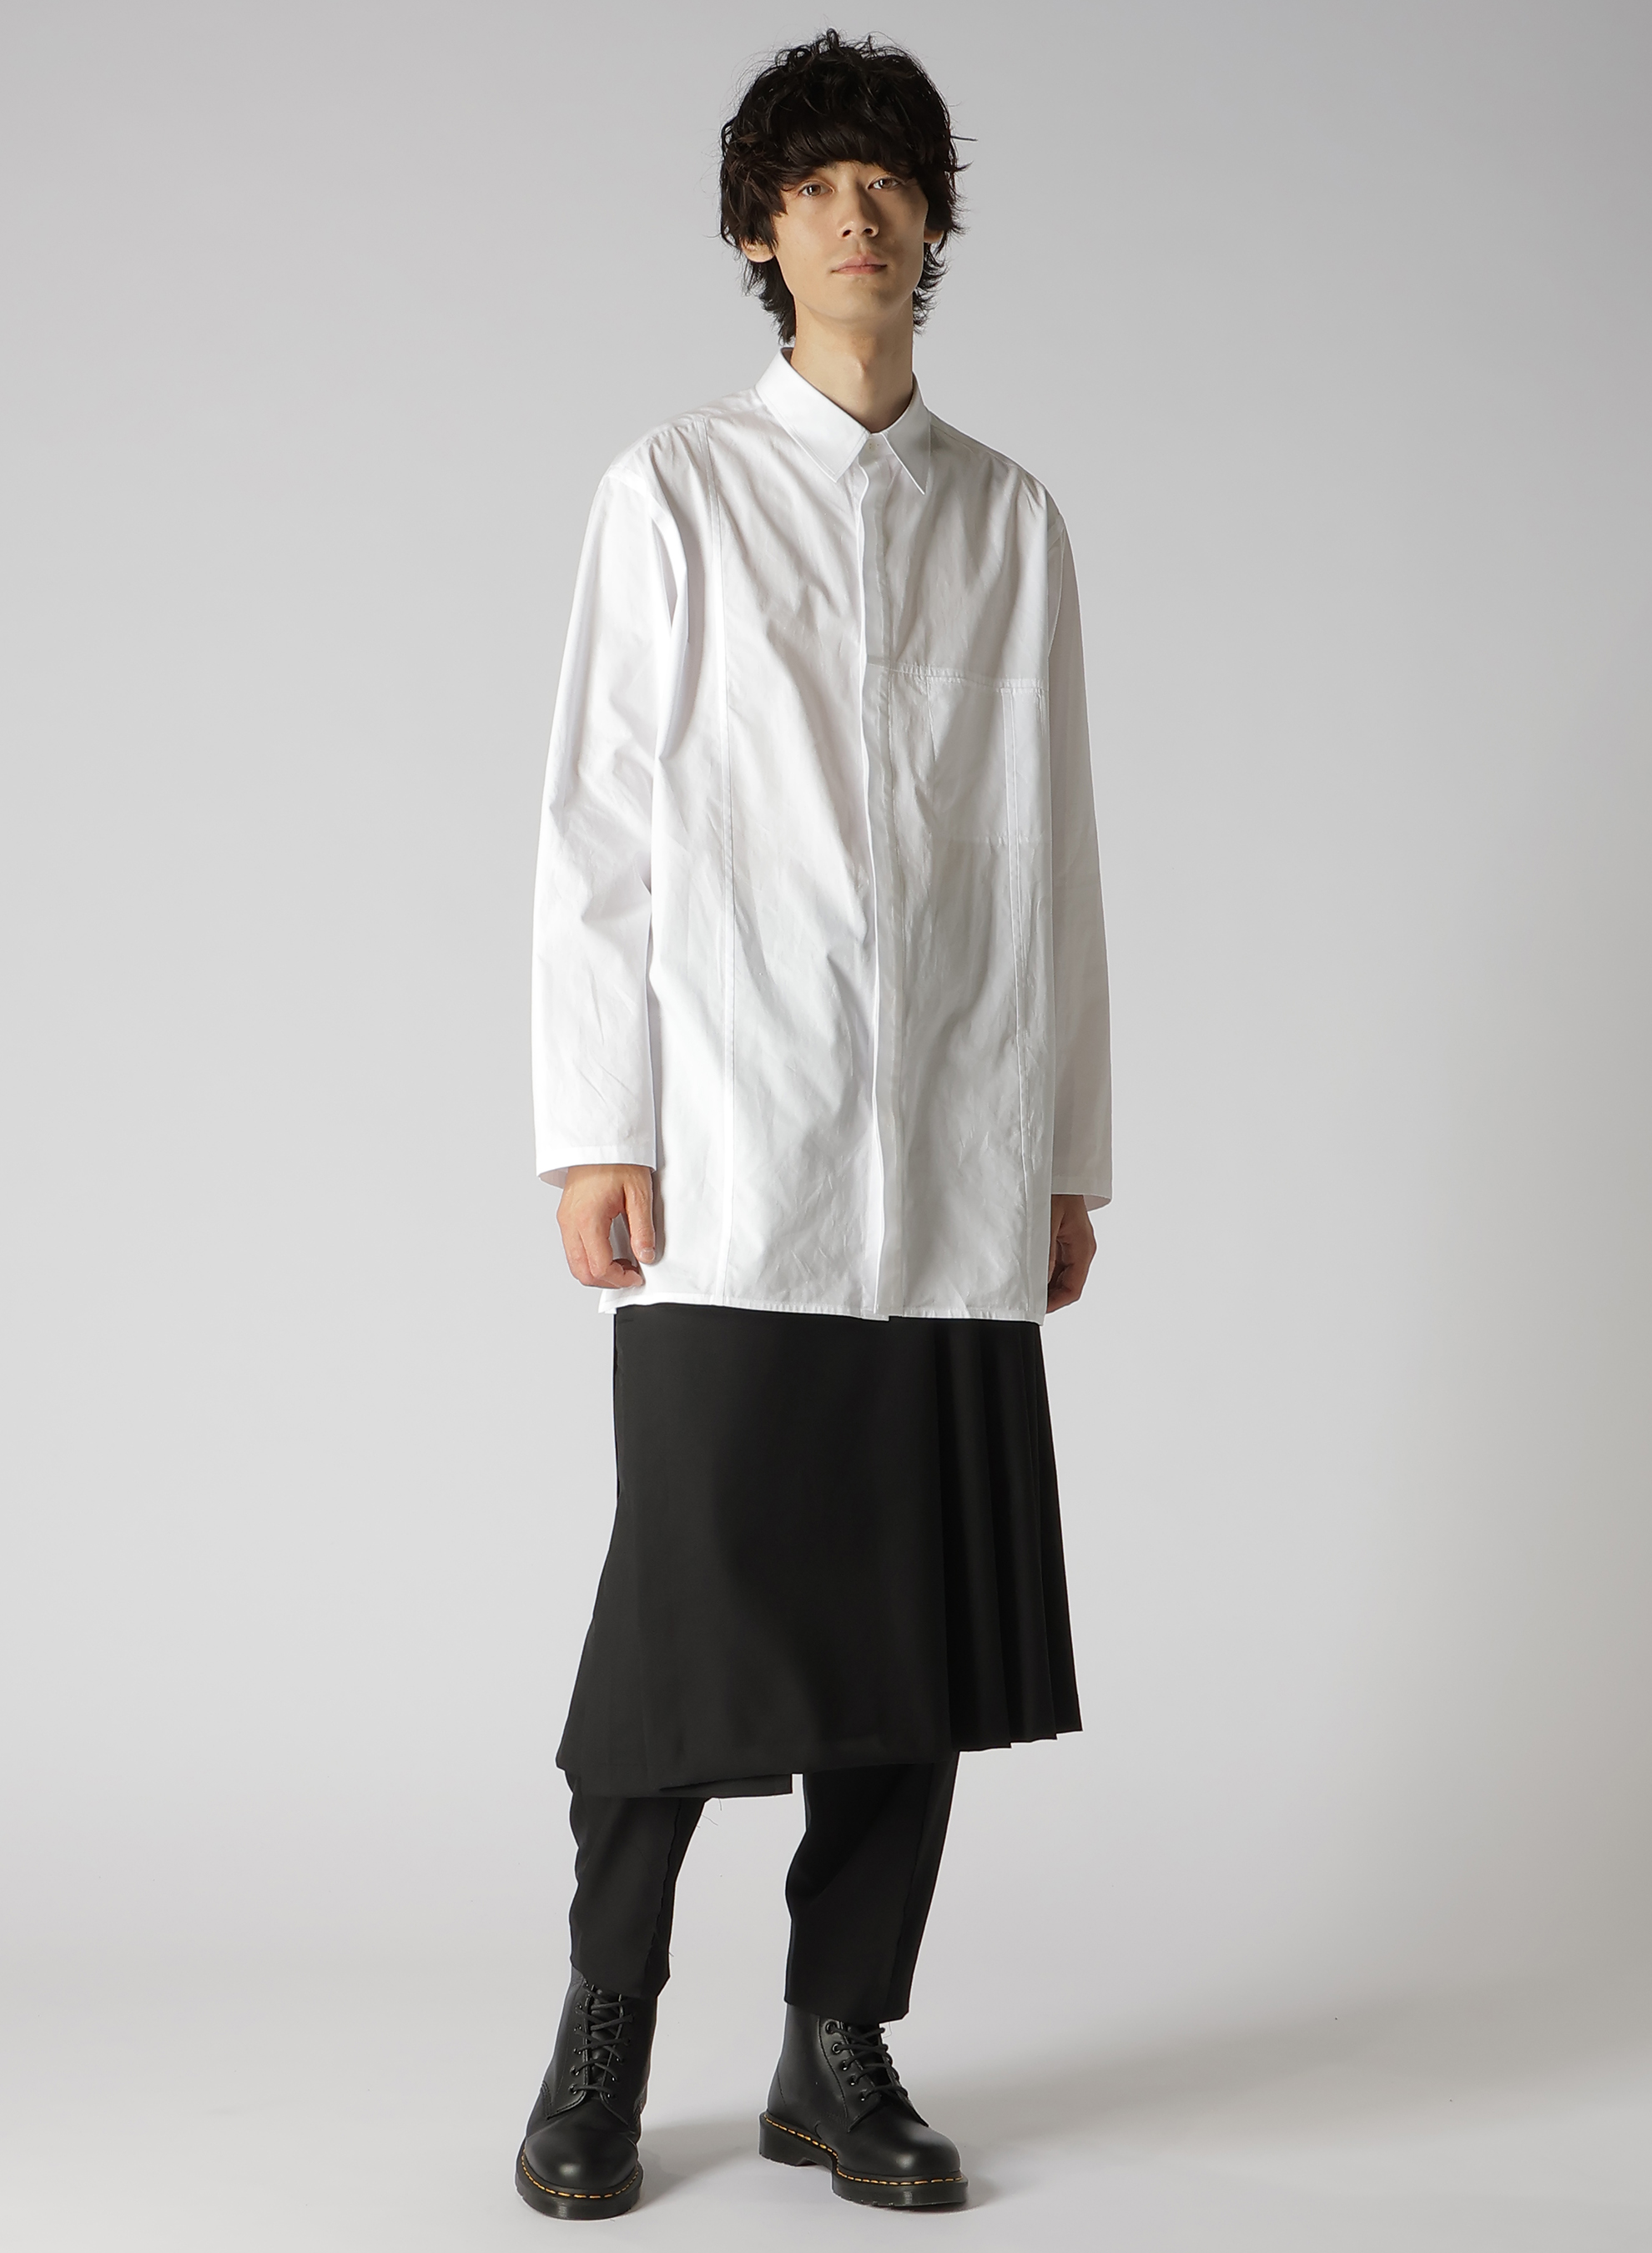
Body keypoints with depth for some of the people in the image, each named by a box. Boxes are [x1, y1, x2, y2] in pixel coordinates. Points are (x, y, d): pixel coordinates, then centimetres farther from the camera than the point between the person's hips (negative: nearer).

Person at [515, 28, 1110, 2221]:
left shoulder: (1009, 521, 14)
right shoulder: (674, 495, 7)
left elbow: (1054, 855, 13)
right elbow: (598, 829, 2)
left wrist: (1070, 1149, 9)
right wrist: (593, 1129, -5)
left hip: (959, 1172, 3)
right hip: (733, 1156, -3)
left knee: (920, 1620, 4)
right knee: (696, 1603, -4)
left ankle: (840, 2053, 16)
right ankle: (601, 2039, 13)